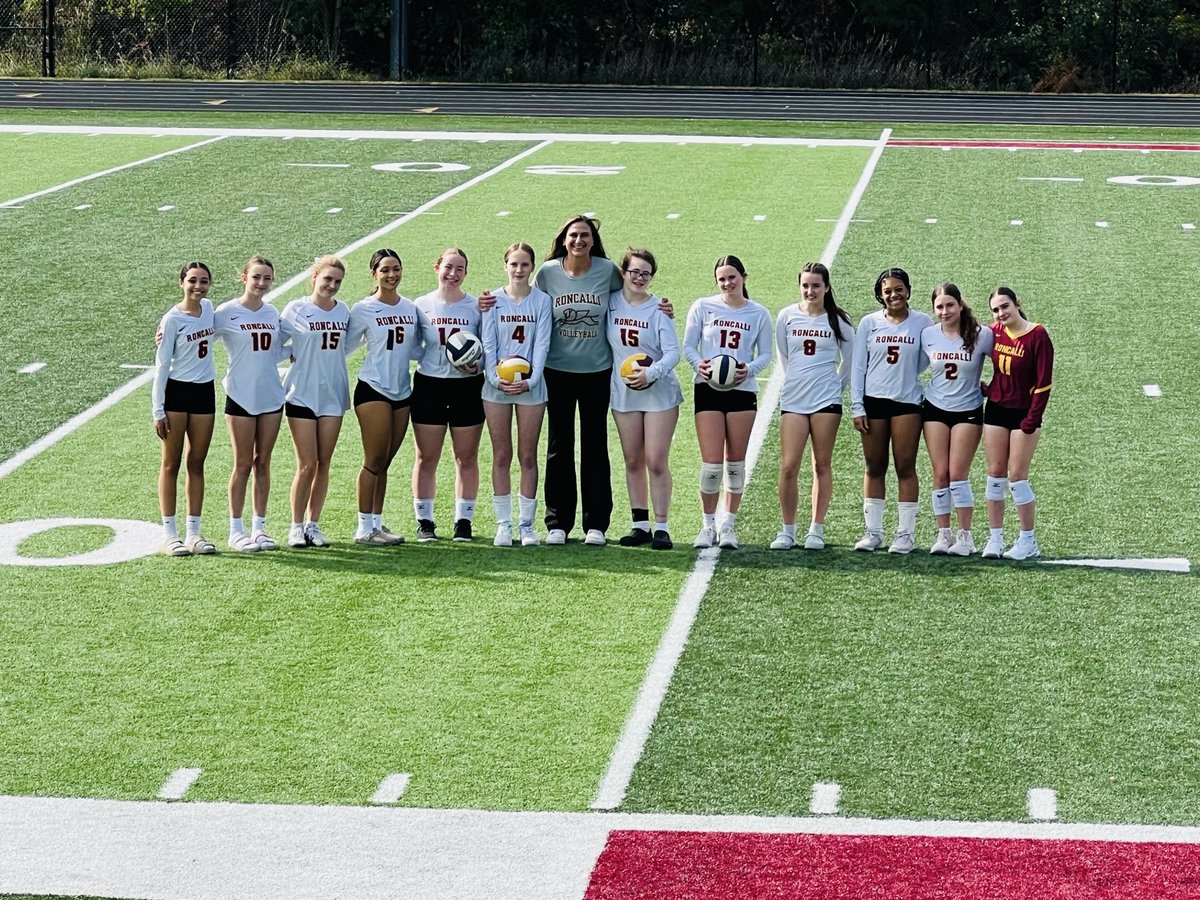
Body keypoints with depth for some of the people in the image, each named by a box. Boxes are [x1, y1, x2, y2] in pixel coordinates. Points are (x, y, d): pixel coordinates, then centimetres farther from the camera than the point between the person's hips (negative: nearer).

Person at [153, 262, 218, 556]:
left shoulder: (209, 309, 5)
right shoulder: (173, 319, -12)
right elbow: (162, 365, -10)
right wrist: (158, 410, -12)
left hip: (204, 393, 6)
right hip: (176, 391, -6)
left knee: (197, 464, 9)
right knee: (171, 464, 1)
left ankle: (193, 533, 13)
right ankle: (169, 534, 4)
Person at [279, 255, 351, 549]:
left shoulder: (343, 310, 6)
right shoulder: (296, 310, -4)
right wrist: (295, 357, -11)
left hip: (333, 395, 4)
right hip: (302, 394, -4)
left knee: (324, 464, 6)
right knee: (307, 465, -5)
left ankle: (313, 524, 14)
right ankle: (297, 526, 6)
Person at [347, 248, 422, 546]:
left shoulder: (411, 308, 10)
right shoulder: (363, 309, -4)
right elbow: (344, 346, 0)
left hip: (402, 391, 5)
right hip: (373, 389, -5)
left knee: (384, 463, 9)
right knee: (374, 460, -6)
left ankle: (377, 522, 15)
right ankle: (364, 527, 0)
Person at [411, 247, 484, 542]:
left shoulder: (476, 306, 2)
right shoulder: (422, 305, 2)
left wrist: (476, 365, -13)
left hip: (467, 386, 0)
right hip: (429, 385, 0)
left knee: (467, 458, 5)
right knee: (426, 458, 4)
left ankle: (464, 520, 14)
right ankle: (424, 521, 12)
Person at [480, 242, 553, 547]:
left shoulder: (542, 301, 1)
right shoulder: (493, 300, 2)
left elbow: (542, 345, -3)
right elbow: (488, 344, -1)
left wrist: (529, 381, -14)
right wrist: (496, 378, -14)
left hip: (530, 386, 0)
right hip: (497, 386, 0)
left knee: (528, 456, 4)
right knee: (501, 456, 4)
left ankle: (526, 524, 10)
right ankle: (503, 524, 9)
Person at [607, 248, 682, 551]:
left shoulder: (659, 309, -7)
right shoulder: (610, 303, 2)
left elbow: (673, 353, -10)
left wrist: (651, 372, -25)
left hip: (659, 392, -4)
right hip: (623, 392, 4)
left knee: (657, 461, -7)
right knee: (633, 461, 8)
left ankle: (661, 527, -3)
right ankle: (640, 525, 14)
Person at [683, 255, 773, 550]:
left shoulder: (759, 314, 6)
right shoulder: (703, 307, 3)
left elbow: (766, 354, 8)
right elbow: (688, 346, 5)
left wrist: (750, 369, -13)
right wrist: (699, 363, -15)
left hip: (743, 390, 1)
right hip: (708, 389, -1)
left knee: (736, 460, 6)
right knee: (711, 462, -7)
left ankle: (729, 524, 17)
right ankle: (708, 524, 8)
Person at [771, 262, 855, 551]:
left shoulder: (838, 320, 0)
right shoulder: (787, 316, 3)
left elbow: (849, 361, 11)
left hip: (826, 400, -1)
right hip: (793, 400, 1)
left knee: (822, 465, 4)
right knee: (788, 467, -5)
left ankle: (817, 530, 12)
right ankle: (787, 530, 5)